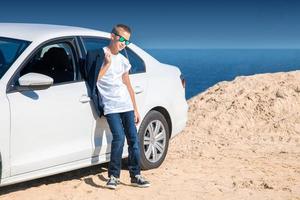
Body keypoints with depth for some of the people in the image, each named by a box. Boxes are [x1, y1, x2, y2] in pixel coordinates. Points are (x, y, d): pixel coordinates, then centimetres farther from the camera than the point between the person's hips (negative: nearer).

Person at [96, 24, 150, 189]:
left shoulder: (123, 61, 14)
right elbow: (95, 79, -11)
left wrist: (136, 110, 18)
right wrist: (107, 63, -15)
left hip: (127, 106, 5)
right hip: (111, 107, -5)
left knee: (133, 139, 2)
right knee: (119, 138, -18)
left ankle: (135, 175, 12)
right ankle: (113, 176, -5)